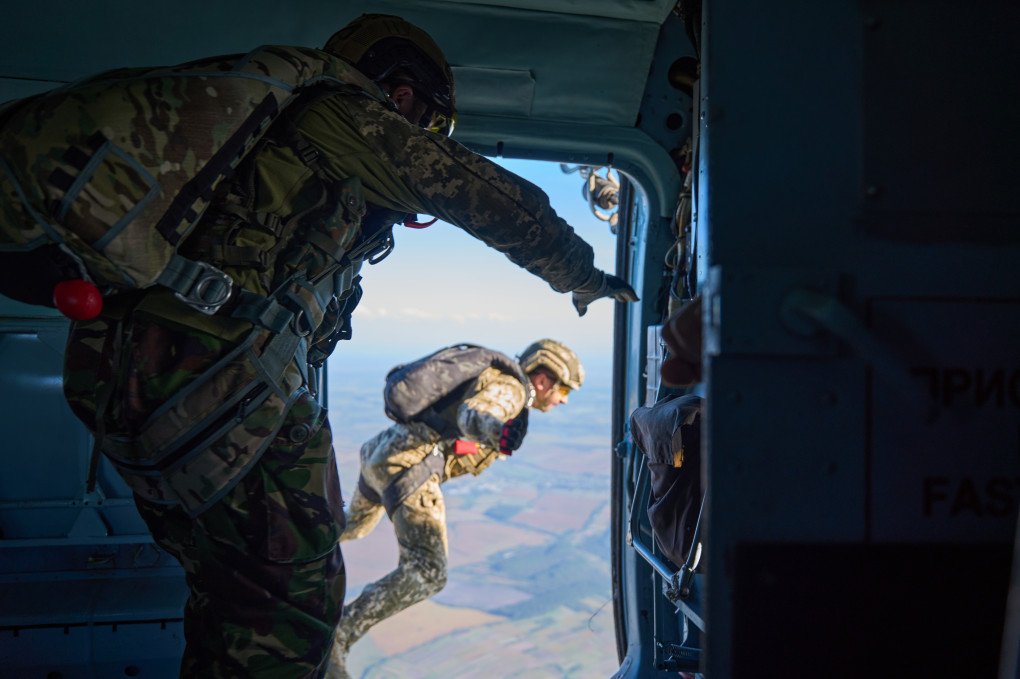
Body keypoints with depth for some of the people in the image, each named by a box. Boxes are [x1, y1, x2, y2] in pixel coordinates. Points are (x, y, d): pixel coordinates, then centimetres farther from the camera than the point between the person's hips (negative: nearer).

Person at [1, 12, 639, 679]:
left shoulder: (265, 119, 26)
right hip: (221, 374, -9)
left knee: (231, 587, 22)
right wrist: (583, 278, 22)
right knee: (296, 592, 4)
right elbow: (501, 201, 8)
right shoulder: (353, 115, 3)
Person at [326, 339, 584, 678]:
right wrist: (496, 431, -49)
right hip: (409, 465, -10)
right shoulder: (510, 387, -6)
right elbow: (471, 414, -29)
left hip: (378, 453, 10)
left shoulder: (490, 382, 23)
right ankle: (336, 637, -20)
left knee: (353, 527, 37)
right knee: (426, 573, -18)